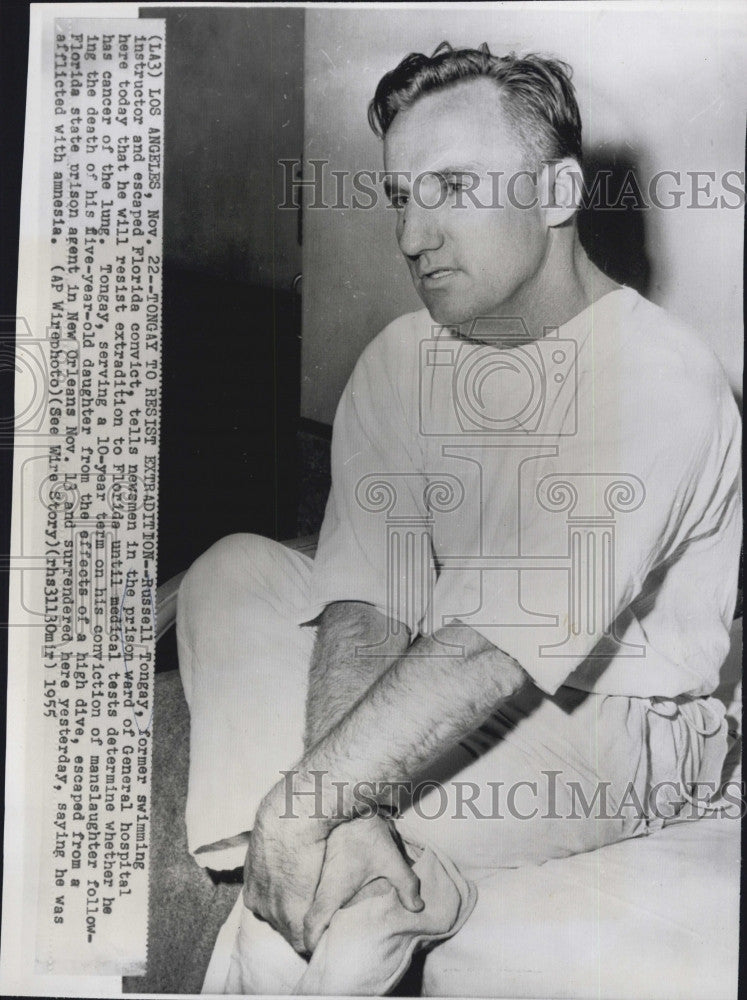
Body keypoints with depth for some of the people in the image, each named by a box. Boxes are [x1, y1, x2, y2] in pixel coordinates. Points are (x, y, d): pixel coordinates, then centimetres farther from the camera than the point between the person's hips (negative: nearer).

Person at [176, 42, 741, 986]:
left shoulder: (658, 383, -22)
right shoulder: (400, 357, -3)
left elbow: (500, 648, -29)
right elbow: (365, 600, -14)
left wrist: (305, 802, -29)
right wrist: (344, 812, -29)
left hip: (612, 723, -6)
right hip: (441, 680, 7)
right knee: (235, 568, -6)